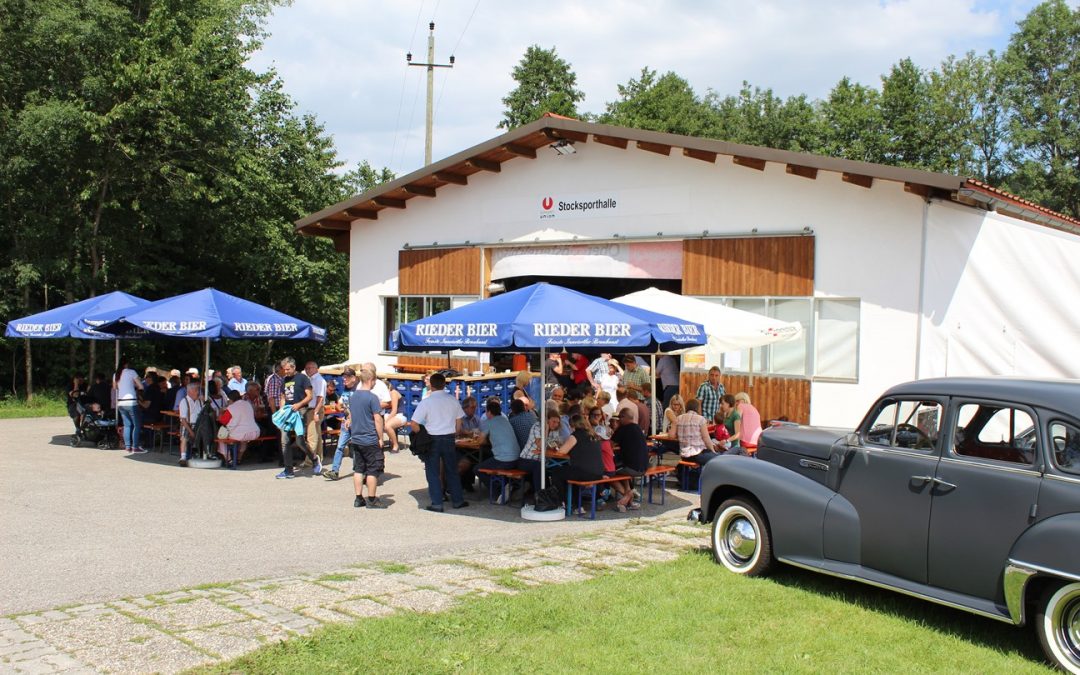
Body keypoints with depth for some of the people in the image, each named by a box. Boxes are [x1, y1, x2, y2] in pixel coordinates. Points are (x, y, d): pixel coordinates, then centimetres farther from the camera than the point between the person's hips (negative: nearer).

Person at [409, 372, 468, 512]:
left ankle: (437, 503, 4)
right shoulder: (453, 400, -1)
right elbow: (459, 424, 4)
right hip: (449, 439, 3)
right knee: (452, 471, 16)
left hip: (432, 439, -3)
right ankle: (457, 500, 21)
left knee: (433, 473, 5)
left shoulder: (426, 402, -11)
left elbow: (414, 424, -14)